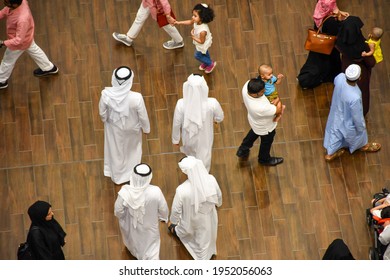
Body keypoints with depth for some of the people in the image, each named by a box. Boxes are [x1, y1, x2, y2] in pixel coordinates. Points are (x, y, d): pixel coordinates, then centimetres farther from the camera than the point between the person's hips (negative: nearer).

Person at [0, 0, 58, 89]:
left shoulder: (22, 19, -48)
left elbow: (18, 40, -35)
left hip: (20, 43, -7)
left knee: (7, 62, 20)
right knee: (34, 50, 33)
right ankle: (49, 68, 56)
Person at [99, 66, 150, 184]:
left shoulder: (106, 94, -33)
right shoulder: (136, 98, -39)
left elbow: (102, 112, -13)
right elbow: (143, 116, -21)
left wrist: (105, 119, 12)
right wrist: (146, 128, 1)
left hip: (114, 127, 2)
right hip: (132, 128, -1)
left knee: (115, 150, 31)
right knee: (132, 150, 31)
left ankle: (117, 175, 57)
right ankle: (131, 174, 57)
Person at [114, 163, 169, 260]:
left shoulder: (125, 192, -37)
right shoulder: (155, 192, -37)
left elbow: (118, 211, -19)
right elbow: (163, 209, -18)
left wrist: (122, 217, 6)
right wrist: (163, 217, 6)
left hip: (131, 226, 1)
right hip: (149, 227, -1)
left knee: (133, 243, 38)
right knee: (152, 248, 30)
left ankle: (134, 251, 70)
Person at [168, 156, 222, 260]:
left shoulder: (182, 190, -40)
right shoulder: (211, 180, -31)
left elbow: (176, 208, -21)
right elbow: (218, 195, -8)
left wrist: (172, 221, 2)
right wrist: (218, 203, 18)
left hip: (191, 220, -2)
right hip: (208, 218, 2)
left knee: (184, 229, 36)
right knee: (205, 239, 33)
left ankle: (177, 232, 70)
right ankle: (203, 258, 58)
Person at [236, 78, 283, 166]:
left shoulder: (247, 86, -34)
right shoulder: (260, 108, -50)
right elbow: (278, 110, -32)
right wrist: (278, 101, -11)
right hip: (265, 127, -6)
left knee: (254, 133, 38)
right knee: (266, 143, 27)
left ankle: (242, 150, 61)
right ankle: (264, 159, 58)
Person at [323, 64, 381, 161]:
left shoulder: (340, 77, -31)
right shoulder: (355, 98, -46)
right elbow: (357, 116, -27)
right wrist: (361, 127, -7)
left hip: (336, 112, 5)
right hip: (348, 121, -5)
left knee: (335, 132, 32)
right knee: (358, 133, 30)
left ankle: (330, 153, 55)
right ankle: (363, 145, 63)